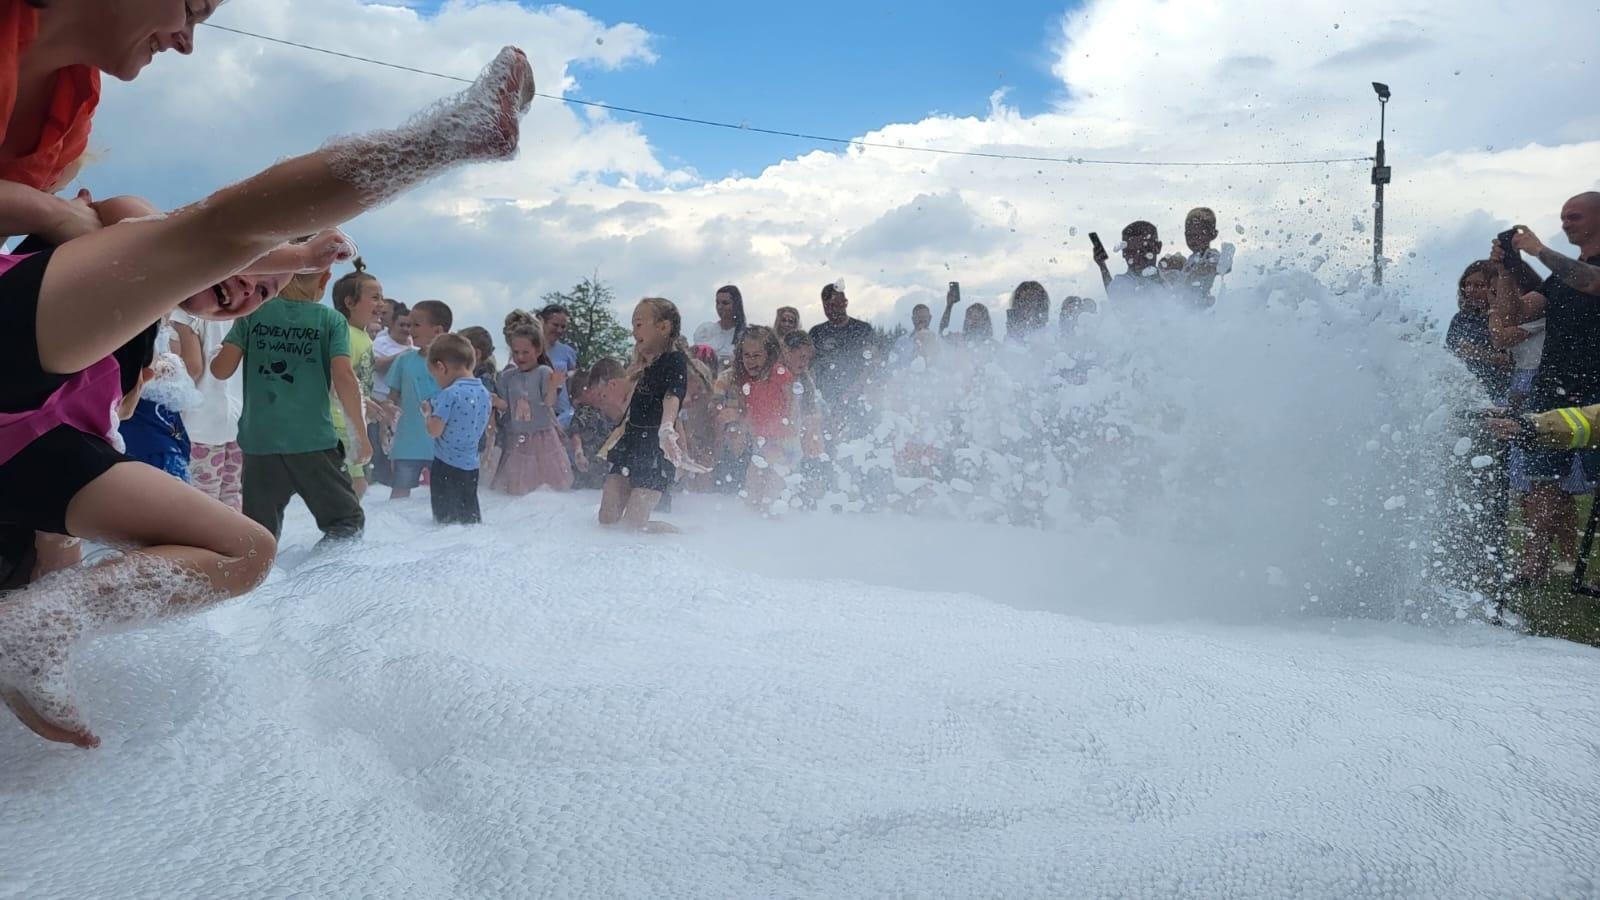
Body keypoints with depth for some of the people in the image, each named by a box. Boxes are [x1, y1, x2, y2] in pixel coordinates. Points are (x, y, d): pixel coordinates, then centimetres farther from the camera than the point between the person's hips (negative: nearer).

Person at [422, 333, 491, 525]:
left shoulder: (449, 394, -19)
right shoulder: (484, 392, 3)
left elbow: (434, 431, -19)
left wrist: (429, 412, 0)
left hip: (447, 465, -7)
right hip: (471, 465, 7)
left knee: (445, 516, 3)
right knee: (470, 513, 16)